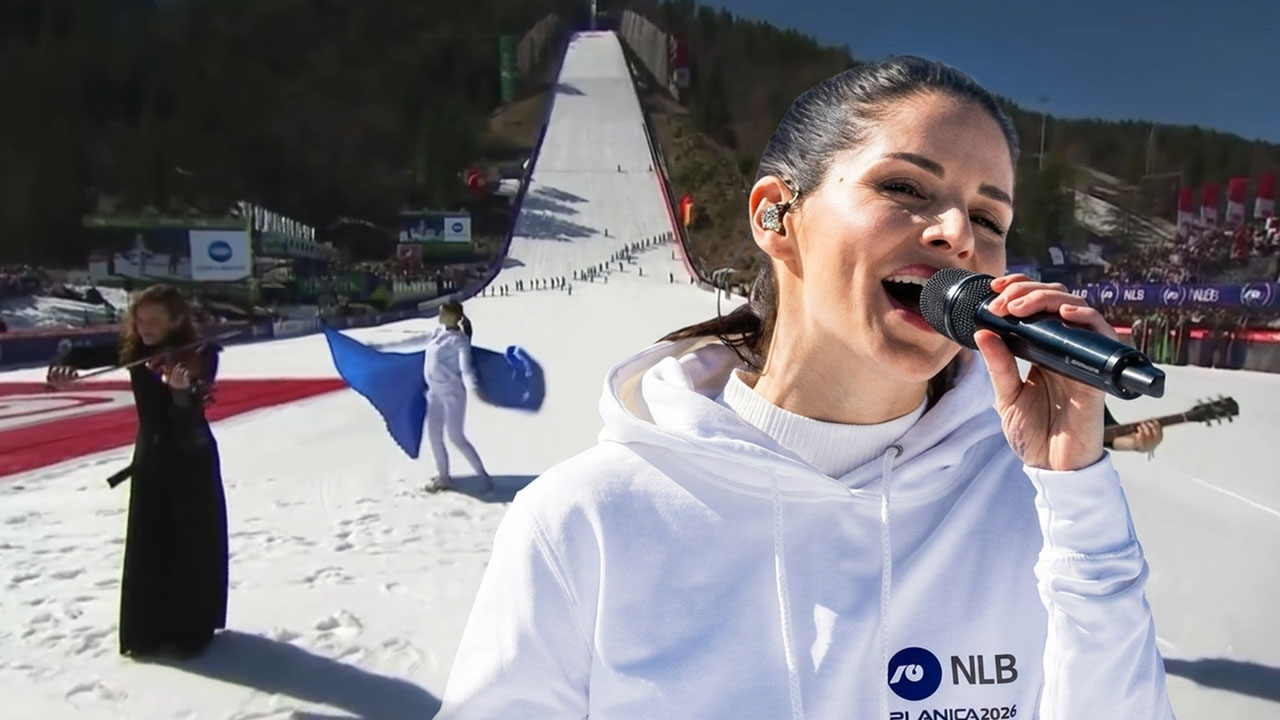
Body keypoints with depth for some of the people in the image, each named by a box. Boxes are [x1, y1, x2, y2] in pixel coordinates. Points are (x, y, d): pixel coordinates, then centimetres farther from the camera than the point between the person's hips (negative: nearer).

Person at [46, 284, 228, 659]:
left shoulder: (199, 356, -16)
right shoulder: (132, 353, -1)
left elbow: (192, 408, -30)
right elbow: (84, 354, 2)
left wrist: (182, 390, -53)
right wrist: (63, 363, -20)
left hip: (192, 460, -5)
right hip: (150, 458, 5)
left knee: (192, 547, 2)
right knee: (146, 547, 11)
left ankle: (192, 630, 16)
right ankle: (147, 630, 24)